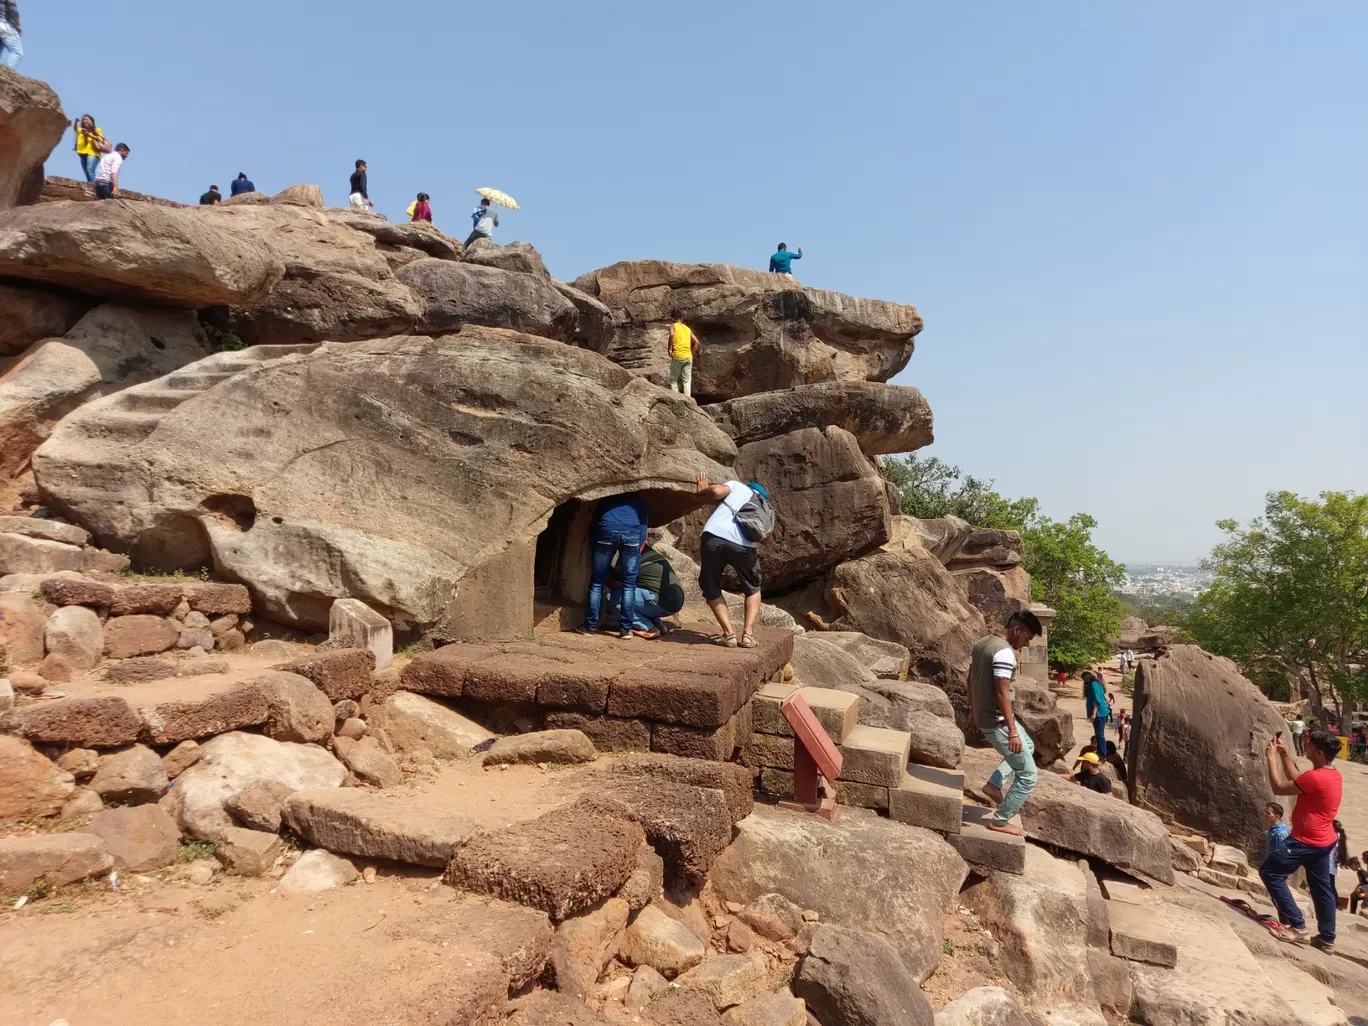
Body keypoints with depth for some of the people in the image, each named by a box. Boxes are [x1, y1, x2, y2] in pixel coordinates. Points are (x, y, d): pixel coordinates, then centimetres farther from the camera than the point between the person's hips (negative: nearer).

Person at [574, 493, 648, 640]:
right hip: (632, 533, 0)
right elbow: (643, 528, 20)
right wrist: (637, 552, 18)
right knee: (629, 583, 7)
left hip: (607, 531, 0)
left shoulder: (605, 500, 36)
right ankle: (626, 628, 5)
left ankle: (590, 625, 12)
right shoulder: (637, 502, 34)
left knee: (597, 581, 10)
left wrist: (595, 549, 26)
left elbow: (593, 526, 27)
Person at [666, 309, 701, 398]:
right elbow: (696, 342, 11)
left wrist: (670, 349, -11)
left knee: (673, 380, 5)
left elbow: (672, 335, -17)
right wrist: (692, 354, 16)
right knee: (687, 381, 6)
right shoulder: (688, 328, 19)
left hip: (677, 356, -4)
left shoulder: (673, 326, 6)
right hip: (688, 357, 4)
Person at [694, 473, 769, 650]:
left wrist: (702, 490, 25)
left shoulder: (736, 485, 26)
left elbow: (717, 491, 5)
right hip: (743, 545, 1)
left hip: (713, 538, -1)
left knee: (711, 590, 21)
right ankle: (748, 634, 12)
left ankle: (729, 634, 10)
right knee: (752, 589, 28)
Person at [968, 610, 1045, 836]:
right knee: (1027, 776, 3)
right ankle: (999, 821, 10)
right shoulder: (1004, 652, -22)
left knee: (1028, 746, 31)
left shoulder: (980, 644, 7)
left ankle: (994, 783, 23)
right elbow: (1002, 694, -25)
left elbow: (970, 681, 16)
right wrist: (1013, 731, -22)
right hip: (998, 722, -9)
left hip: (983, 717, 9)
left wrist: (973, 710, 26)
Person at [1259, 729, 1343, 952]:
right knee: (1321, 888, 16)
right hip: (1323, 842, 10)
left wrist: (1271, 758, -10)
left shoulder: (1316, 777, -25)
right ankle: (1327, 938, 23)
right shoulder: (1333, 775, 5)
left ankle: (1297, 925, -2)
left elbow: (1279, 788, -17)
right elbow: (1297, 781, 17)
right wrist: (1284, 755, 13)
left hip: (1306, 842, -10)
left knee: (1270, 872, -2)